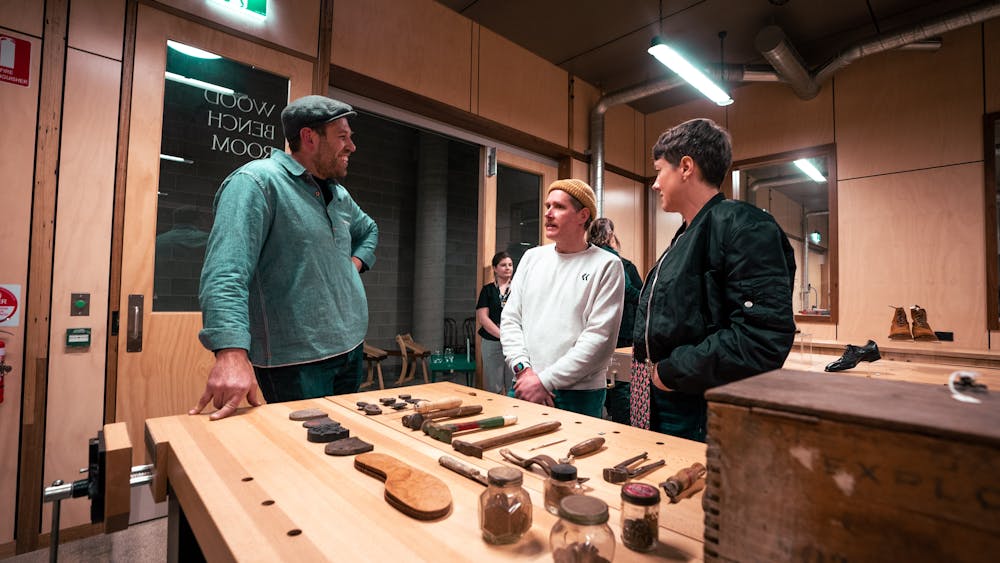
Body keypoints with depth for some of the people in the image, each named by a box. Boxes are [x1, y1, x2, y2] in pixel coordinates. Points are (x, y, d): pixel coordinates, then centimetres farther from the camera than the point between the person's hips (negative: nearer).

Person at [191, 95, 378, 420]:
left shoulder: (339, 195, 14)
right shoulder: (256, 181, -12)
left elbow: (368, 230, 34)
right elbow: (225, 273, -23)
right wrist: (232, 354, -34)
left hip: (352, 350, 8)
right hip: (296, 364, -8)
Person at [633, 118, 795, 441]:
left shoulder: (745, 228, -16)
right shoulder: (686, 237, 14)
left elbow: (765, 338, -26)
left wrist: (672, 372, -19)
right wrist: (653, 368, 5)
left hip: (706, 418, -8)